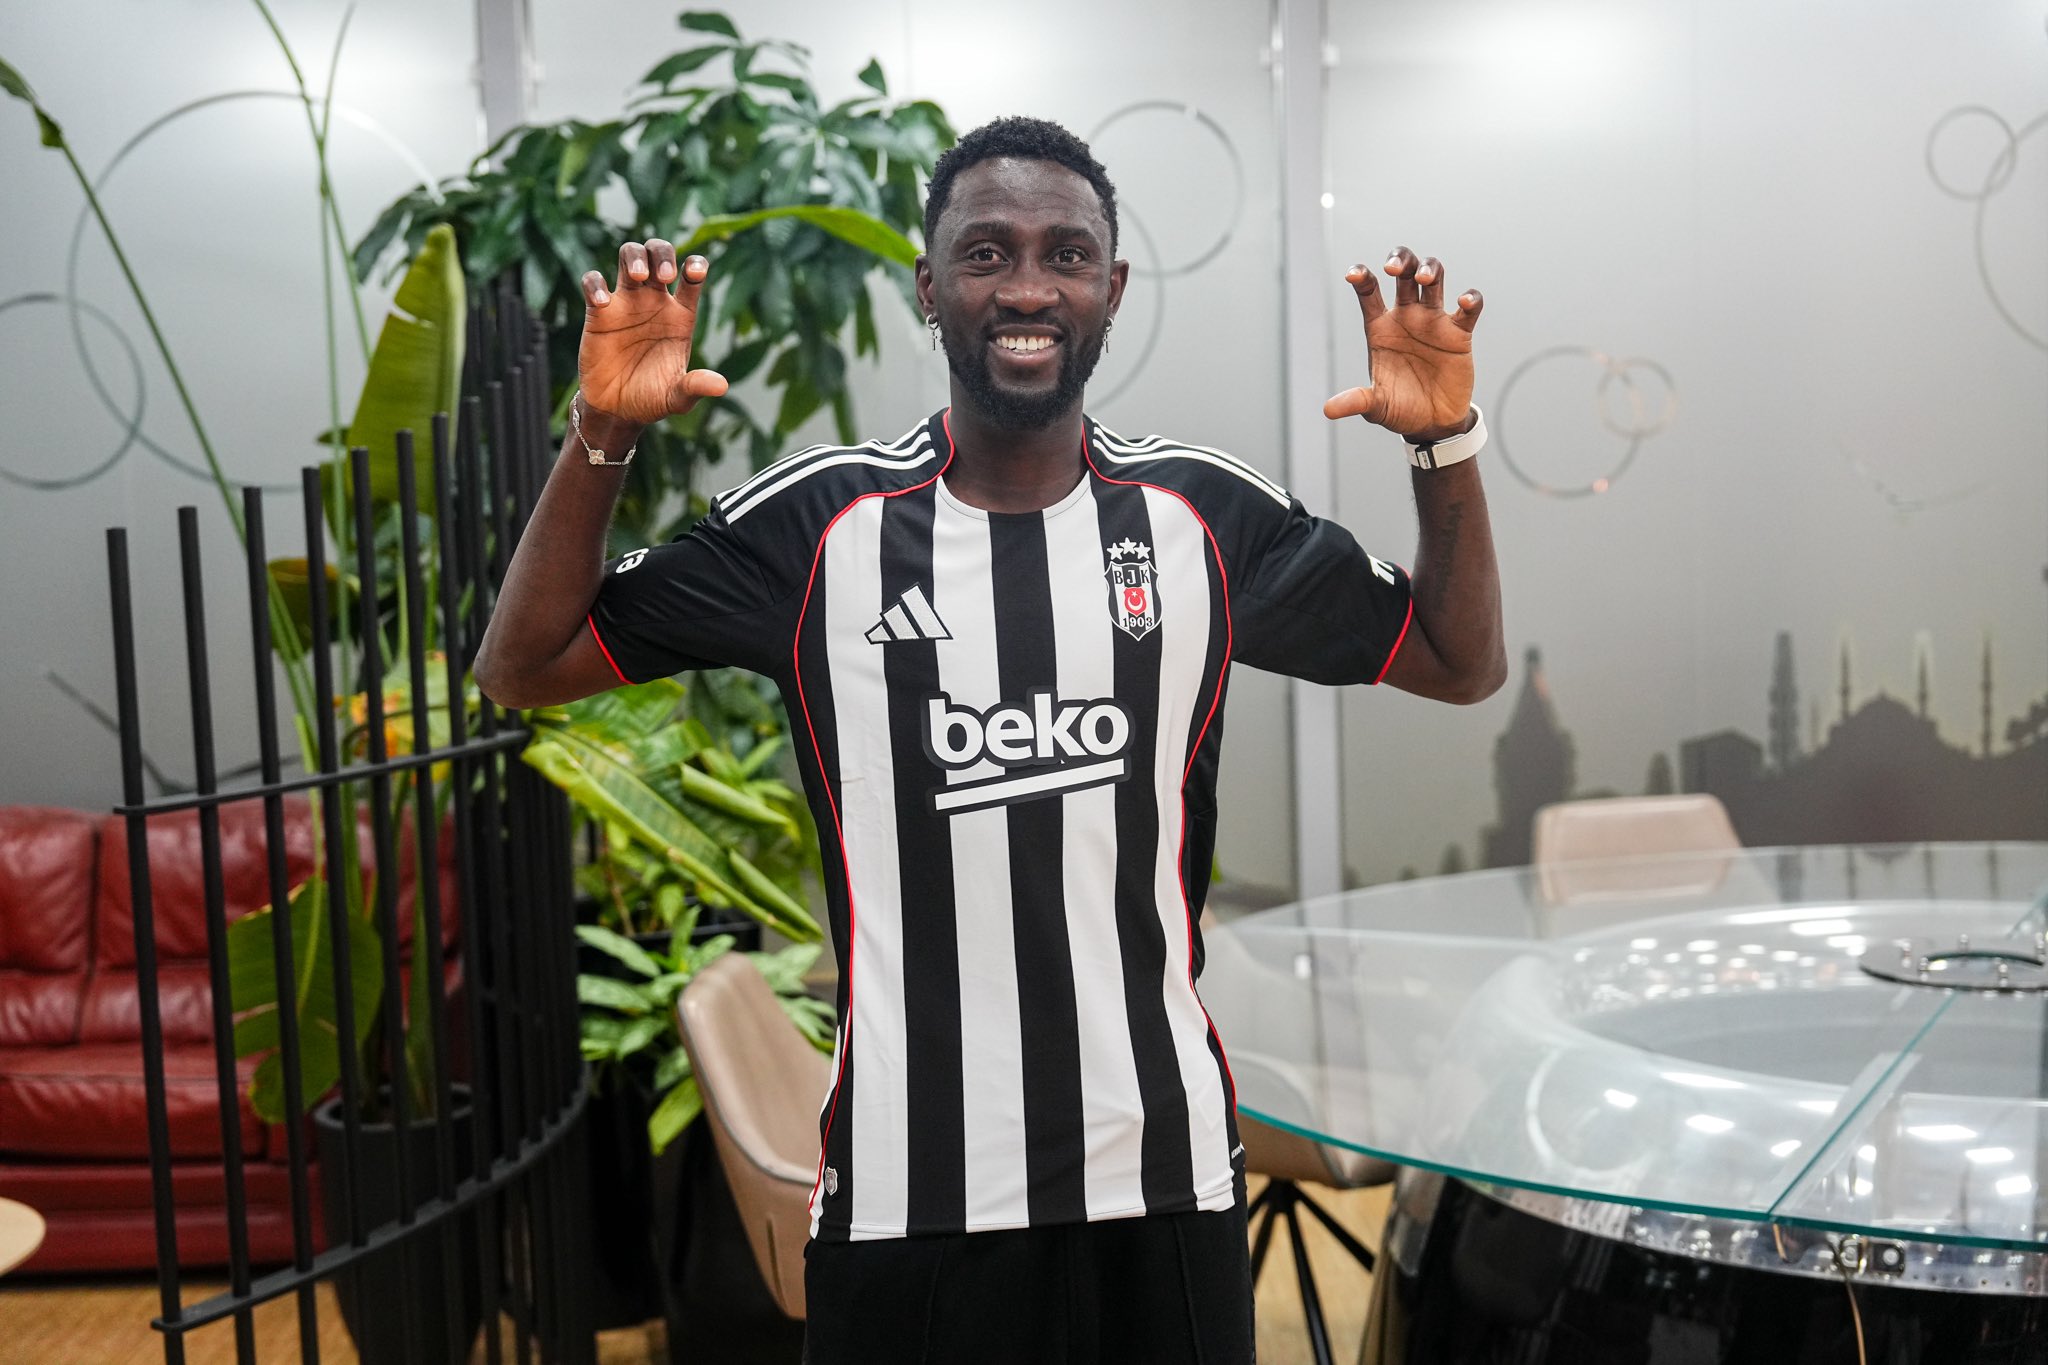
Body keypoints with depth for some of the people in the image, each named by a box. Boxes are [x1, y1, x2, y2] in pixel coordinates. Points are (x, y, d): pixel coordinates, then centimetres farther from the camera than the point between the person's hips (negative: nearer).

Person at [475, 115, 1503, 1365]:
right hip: (907, 1190, -1)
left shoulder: (1205, 515, 1)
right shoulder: (821, 522, -3)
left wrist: (1446, 443, -5)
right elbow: (524, 670, 1)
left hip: (1167, 1175, 2)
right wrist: (604, 436, -12)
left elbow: (1463, 663, 10)